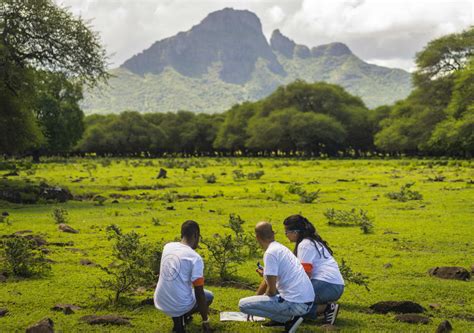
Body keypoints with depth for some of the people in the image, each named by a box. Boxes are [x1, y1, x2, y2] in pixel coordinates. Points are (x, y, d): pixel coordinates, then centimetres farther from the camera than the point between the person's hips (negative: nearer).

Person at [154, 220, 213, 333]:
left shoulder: (167, 247, 1)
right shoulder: (195, 258, -16)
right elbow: (199, 293, -14)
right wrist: (205, 321, -7)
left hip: (160, 302, 6)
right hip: (179, 305, -6)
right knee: (208, 296, 23)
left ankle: (178, 316, 17)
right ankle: (181, 317, 4)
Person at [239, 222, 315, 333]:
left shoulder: (270, 253, -13)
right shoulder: (281, 248, 16)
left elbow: (271, 290, -14)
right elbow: (268, 281, 28)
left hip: (295, 304, -9)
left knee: (243, 304, -5)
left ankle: (289, 319, -4)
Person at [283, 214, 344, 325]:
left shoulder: (304, 245, -7)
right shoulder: (313, 241, 22)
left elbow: (305, 273, -15)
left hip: (327, 285, -10)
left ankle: (326, 308, -12)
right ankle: (327, 307, 1)